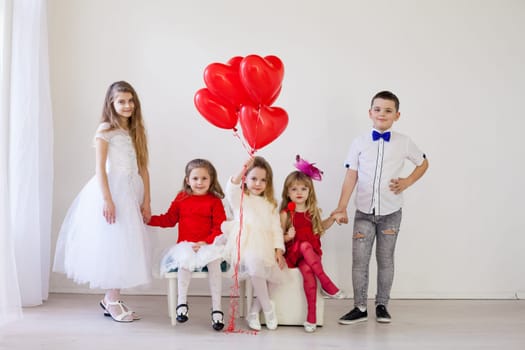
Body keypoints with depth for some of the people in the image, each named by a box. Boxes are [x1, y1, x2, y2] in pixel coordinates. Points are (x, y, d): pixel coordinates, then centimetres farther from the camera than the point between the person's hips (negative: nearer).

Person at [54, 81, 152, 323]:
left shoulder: (136, 131, 14)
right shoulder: (105, 130, -2)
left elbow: (143, 168, 11)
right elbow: (100, 168, -8)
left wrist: (146, 201, 5)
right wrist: (107, 199, -17)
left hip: (132, 192, 6)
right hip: (111, 188, -6)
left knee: (127, 246, 6)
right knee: (112, 243, -5)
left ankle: (112, 298, 15)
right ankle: (112, 301, 4)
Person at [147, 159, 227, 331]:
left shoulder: (214, 201, 4)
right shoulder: (181, 198, 12)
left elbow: (219, 227, -2)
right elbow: (169, 219, 18)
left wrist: (206, 242, -17)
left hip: (208, 244, -1)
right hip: (185, 244, 1)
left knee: (214, 261, -32)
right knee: (185, 259, -33)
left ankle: (216, 308, -24)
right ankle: (182, 302, -18)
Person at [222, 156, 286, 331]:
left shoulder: (270, 204, 22)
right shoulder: (240, 198, 10)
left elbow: (276, 229, 15)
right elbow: (231, 189, -15)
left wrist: (278, 250, -1)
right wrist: (242, 171, -33)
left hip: (264, 250, 4)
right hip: (245, 247, -4)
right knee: (254, 262, -35)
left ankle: (253, 312, -2)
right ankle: (267, 307, -17)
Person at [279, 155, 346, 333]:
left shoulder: (313, 211, 8)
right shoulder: (286, 213, -3)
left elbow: (320, 228, 27)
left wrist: (332, 218, 12)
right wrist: (288, 237, -22)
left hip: (311, 251, 2)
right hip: (293, 251, -2)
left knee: (307, 270, -30)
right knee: (304, 245, -36)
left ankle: (311, 314, -29)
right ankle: (327, 283, -26)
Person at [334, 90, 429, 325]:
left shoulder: (403, 143, 0)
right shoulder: (359, 143, -1)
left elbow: (423, 163, 15)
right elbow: (351, 176, -2)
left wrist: (408, 182, 0)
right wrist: (341, 207, -8)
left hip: (390, 212, 0)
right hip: (364, 211, 0)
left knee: (385, 259, 9)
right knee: (359, 260, 0)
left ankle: (382, 305, 22)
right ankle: (360, 308, 10)